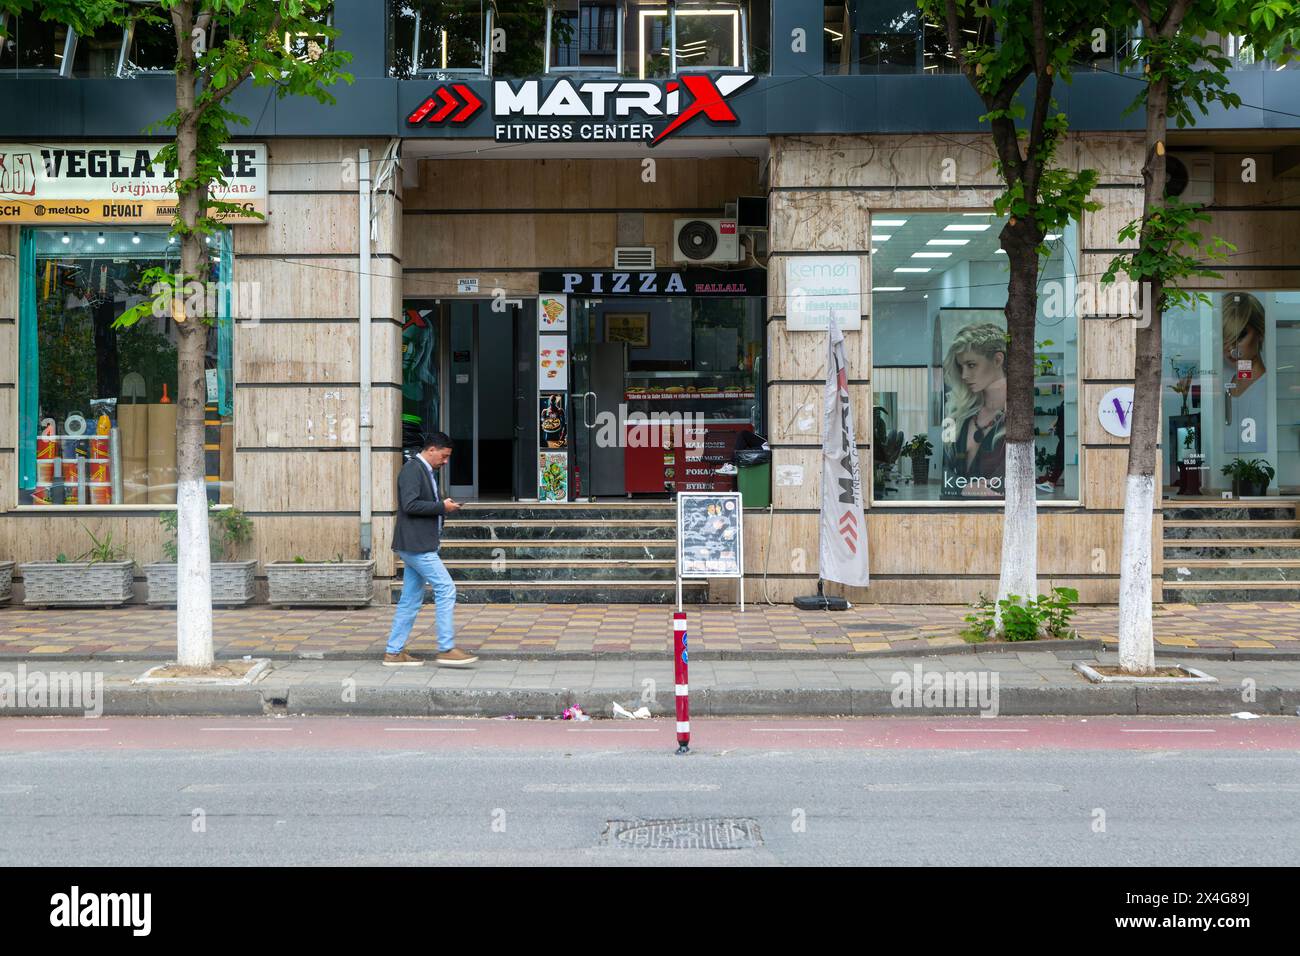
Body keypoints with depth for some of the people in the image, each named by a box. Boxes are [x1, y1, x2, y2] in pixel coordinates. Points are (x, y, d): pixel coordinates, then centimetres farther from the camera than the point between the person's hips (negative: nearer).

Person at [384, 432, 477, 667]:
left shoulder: (425, 471, 20)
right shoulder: (412, 469, -12)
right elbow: (410, 505, -21)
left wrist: (443, 508, 12)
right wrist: (442, 507, -15)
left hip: (418, 546, 11)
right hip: (416, 544, -11)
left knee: (411, 599, 10)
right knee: (446, 590, -11)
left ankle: (394, 652, 13)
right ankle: (447, 649, -10)